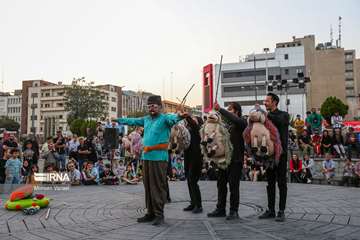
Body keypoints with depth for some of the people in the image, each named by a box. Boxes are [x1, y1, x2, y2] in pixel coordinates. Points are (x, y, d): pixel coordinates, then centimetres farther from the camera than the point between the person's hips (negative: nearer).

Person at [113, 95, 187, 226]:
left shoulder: (164, 118, -5)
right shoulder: (146, 119, 16)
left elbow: (173, 118, -27)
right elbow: (132, 121, 31)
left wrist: (179, 116, -49)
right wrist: (118, 120, 41)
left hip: (159, 157, -7)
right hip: (146, 156, 7)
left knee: (158, 185, -4)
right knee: (148, 185, 12)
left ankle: (159, 214, 4)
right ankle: (150, 212, 22)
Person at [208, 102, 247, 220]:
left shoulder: (241, 123, -4)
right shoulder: (226, 123, 15)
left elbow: (234, 119, -27)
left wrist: (220, 109, -25)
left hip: (235, 159, -7)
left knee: (234, 186, 0)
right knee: (221, 184, 10)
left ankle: (234, 211, 10)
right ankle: (220, 209, 20)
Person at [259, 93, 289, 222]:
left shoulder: (283, 115, -3)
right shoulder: (265, 117, 11)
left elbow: (280, 121, -26)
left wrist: (267, 115, -23)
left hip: (280, 153, -5)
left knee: (282, 183, 1)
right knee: (270, 183, 11)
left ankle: (281, 211, 8)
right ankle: (270, 210, 19)